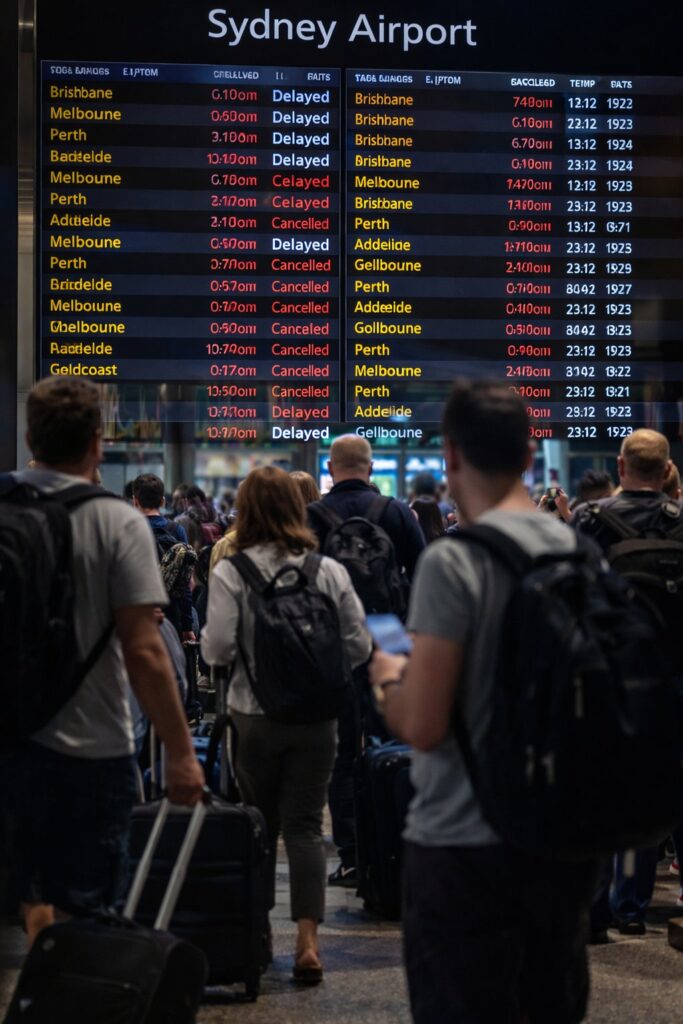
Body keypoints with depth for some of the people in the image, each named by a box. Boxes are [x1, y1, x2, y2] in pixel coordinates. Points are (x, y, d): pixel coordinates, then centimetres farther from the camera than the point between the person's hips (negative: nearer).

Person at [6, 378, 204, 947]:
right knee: (86, 911, 5)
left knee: (37, 897, 18)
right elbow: (144, 650, -16)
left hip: (13, 736, 4)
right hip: (91, 747, -4)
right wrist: (181, 752, -9)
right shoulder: (117, 522, -12)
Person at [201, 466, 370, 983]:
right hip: (316, 715, 1)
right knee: (305, 825, 5)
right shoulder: (331, 571, -2)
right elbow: (359, 647, -1)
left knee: (259, 824, 15)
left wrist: (248, 651, 7)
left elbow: (216, 649, -15)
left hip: (256, 715, -1)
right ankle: (308, 941, -2)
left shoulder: (232, 571, -9)